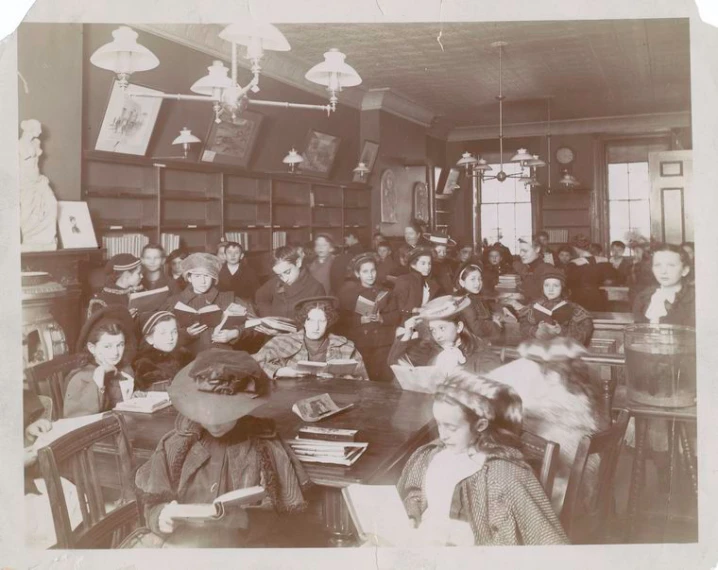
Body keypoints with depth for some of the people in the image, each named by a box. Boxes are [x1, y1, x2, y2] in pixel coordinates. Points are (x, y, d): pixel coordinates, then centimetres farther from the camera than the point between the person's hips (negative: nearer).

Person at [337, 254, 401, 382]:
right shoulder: (348, 291, 4)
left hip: (382, 345, 2)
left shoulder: (383, 292, 12)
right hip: (358, 345, -2)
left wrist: (381, 318, -14)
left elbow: (396, 316, 4)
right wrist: (361, 320, -17)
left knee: (385, 380, -4)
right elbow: (341, 319, -3)